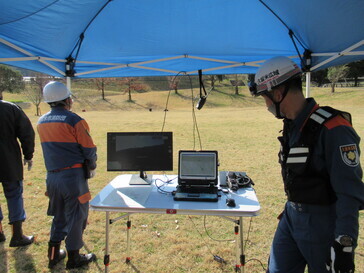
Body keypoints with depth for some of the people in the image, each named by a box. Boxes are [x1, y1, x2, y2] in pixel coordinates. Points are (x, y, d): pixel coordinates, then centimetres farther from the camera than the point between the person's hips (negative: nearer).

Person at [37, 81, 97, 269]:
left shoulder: (41, 122, 7)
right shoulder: (74, 120, -14)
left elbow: (51, 147, 14)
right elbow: (89, 150, -10)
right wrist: (91, 167, 7)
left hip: (52, 176, 6)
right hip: (73, 176, -6)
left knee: (59, 216, 21)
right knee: (76, 217, 8)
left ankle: (54, 255, 30)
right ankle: (74, 258, 19)